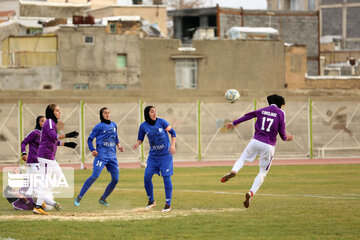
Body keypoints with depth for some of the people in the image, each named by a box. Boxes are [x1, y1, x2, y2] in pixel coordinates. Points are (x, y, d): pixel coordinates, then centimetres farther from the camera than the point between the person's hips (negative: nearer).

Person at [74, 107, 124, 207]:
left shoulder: (114, 125, 16)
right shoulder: (99, 126, -1)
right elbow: (90, 139, 2)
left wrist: (119, 145, 9)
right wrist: (92, 150, -12)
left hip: (112, 156, 6)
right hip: (101, 155, -6)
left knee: (115, 179, 0)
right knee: (95, 176, -19)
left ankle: (103, 199, 16)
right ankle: (79, 197, -12)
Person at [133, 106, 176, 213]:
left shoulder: (161, 122, -9)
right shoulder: (143, 126, -2)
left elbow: (173, 132, -1)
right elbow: (140, 139, 9)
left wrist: (173, 145, -14)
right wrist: (137, 143, -14)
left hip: (165, 155, -3)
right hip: (153, 155, 3)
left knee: (166, 177, -8)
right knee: (147, 177, -3)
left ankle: (168, 204, 1)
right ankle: (151, 201, 17)